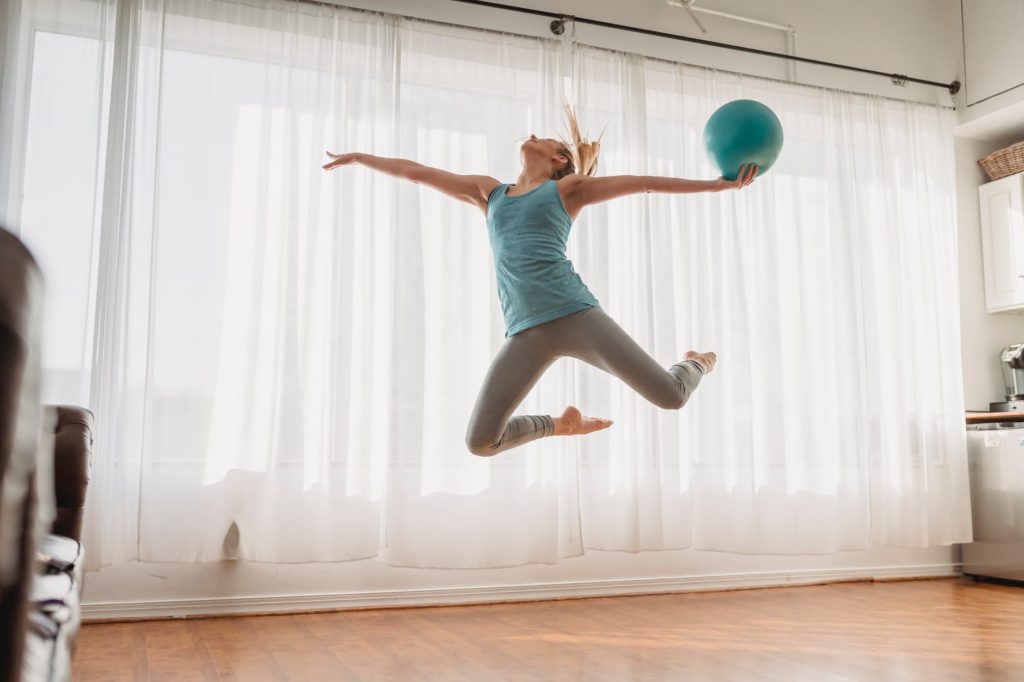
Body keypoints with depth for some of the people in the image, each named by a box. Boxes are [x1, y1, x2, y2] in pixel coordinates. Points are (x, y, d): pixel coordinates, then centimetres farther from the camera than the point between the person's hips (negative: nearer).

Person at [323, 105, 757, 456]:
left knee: (671, 397, -9)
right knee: (480, 442, -6)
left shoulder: (568, 189, 17)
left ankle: (694, 363, 30)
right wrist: (357, 157, 38)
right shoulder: (489, 193, 26)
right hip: (525, 333, 3)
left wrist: (719, 184, 12)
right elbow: (417, 172, 31)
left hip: (574, 314, -3)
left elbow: (644, 182, 14)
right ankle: (561, 424, 23)